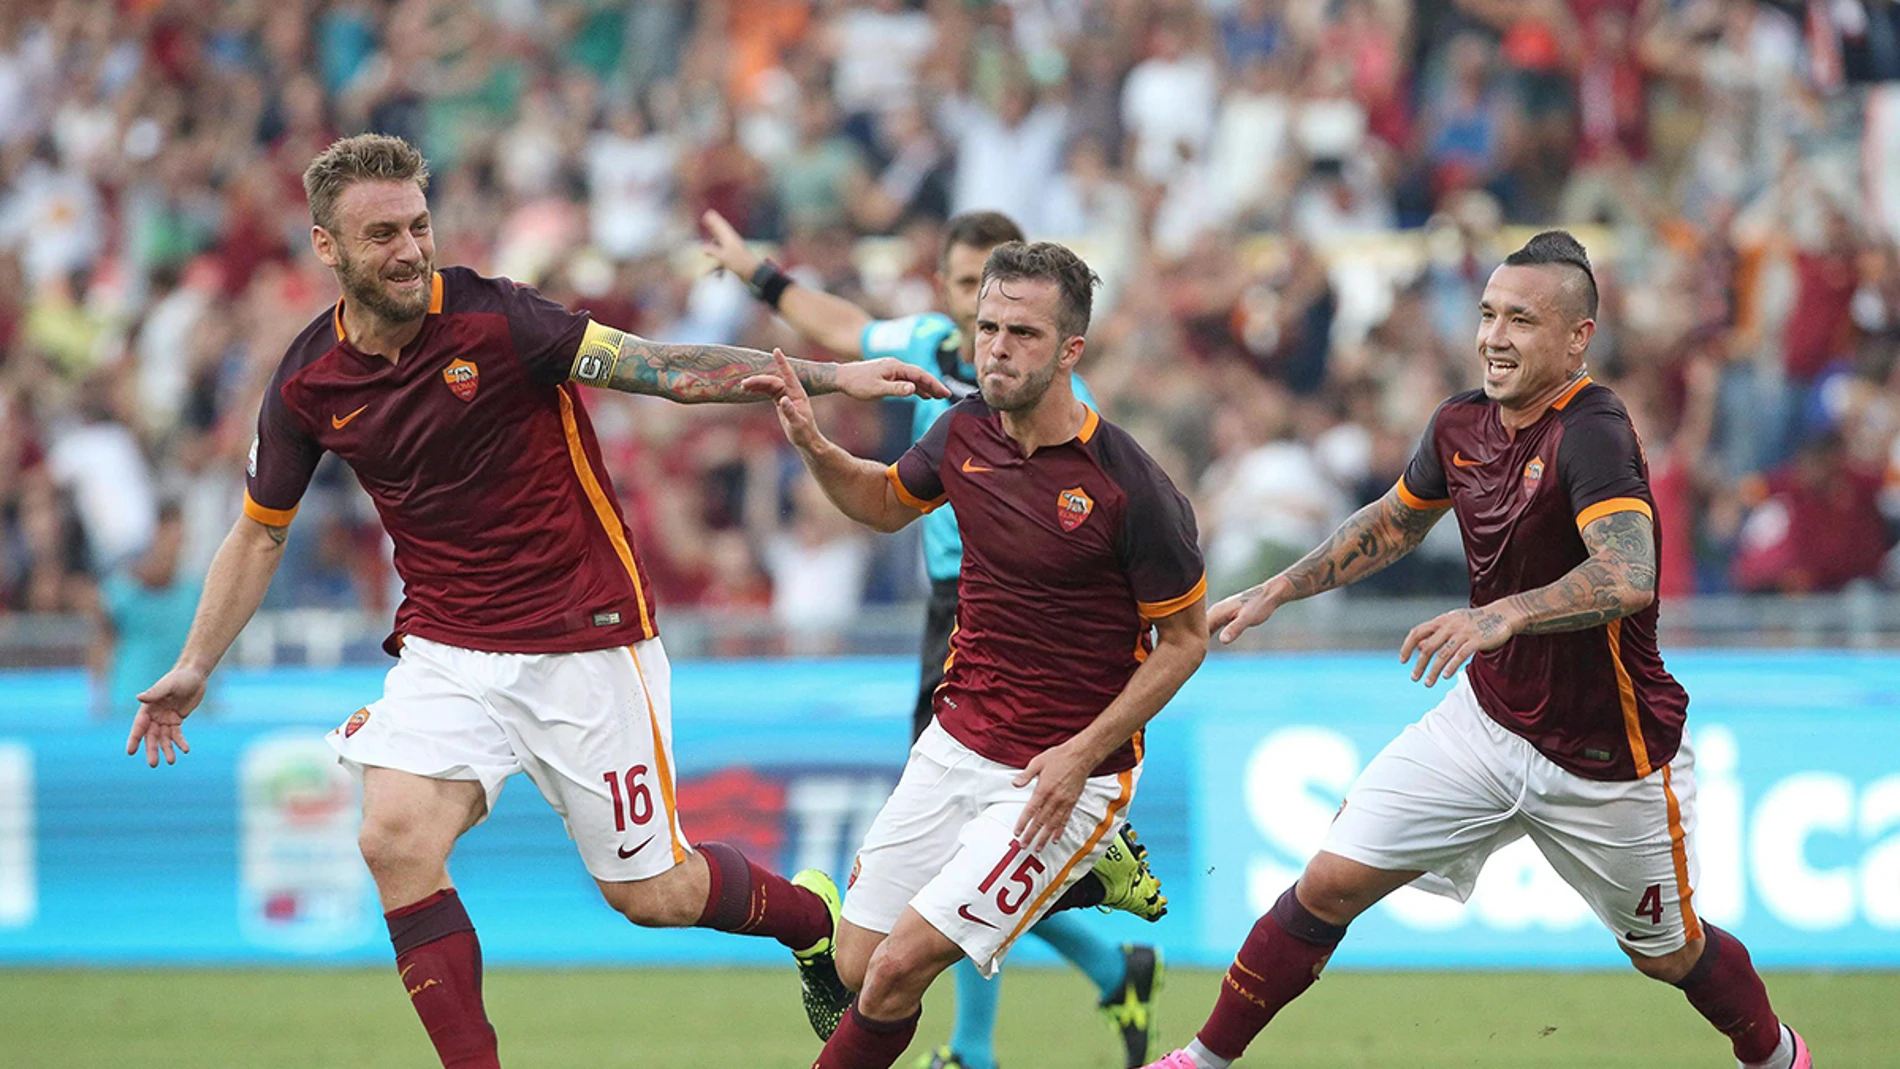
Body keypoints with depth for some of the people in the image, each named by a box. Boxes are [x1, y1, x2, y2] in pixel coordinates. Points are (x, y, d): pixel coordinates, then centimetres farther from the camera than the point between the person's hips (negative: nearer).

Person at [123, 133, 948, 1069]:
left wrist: (829, 376, -27)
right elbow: (260, 532, 13)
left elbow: (669, 370, -19)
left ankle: (810, 914, 35)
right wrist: (195, 667, 12)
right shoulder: (308, 383, -2)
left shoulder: (496, 321, -16)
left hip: (585, 637, -3)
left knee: (652, 895, 3)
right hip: (446, 647, 3)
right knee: (394, 840, -22)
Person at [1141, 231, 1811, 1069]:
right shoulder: (1463, 425, -2)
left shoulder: (1592, 431, -25)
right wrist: (1275, 591, 17)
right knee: (1330, 883, -6)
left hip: (1606, 762, -5)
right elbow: (1394, 523, 20)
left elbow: (1628, 577, -41)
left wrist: (1503, 615, -54)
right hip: (1487, 719, 5)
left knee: (1667, 953, 14)